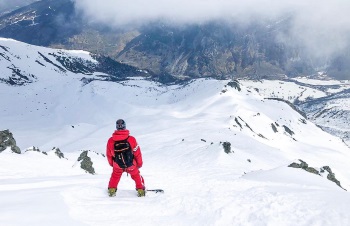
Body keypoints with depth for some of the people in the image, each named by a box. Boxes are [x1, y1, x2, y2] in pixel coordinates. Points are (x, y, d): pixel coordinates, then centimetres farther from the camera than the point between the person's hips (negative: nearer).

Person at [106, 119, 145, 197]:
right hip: (131, 165, -1)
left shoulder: (111, 141, -18)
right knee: (136, 176, 28)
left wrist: (111, 163, 18)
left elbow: (109, 155, -2)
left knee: (115, 176, 32)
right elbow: (137, 153, -11)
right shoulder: (131, 139, -23)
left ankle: (111, 190, 40)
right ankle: (141, 191, 34)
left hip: (117, 166, 1)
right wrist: (139, 163, 7)